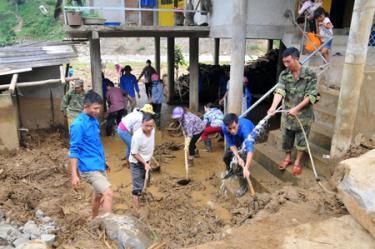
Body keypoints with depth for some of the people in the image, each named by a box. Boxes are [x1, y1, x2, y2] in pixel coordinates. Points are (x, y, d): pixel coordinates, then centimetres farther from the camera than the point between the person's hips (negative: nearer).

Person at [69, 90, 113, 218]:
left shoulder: (94, 120, 8)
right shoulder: (78, 125, -17)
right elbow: (74, 151, -17)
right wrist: (74, 175, -20)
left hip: (99, 165, 9)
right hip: (89, 168, -9)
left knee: (99, 194, 21)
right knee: (108, 194, -17)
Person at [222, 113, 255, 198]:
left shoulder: (245, 129, -47)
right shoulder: (224, 128, -34)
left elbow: (250, 149, -54)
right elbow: (231, 144, -25)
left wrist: (246, 168, -63)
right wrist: (238, 157, -40)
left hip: (247, 138, -4)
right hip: (236, 139, 5)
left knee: (243, 159, -20)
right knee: (226, 156, 11)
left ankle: (243, 186, -3)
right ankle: (230, 170, 45)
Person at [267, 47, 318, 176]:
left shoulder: (310, 74, -14)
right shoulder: (284, 75, -5)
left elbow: (311, 96, -17)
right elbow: (279, 91, -19)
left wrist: (296, 108, -26)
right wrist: (273, 107, -36)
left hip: (303, 114, -3)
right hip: (287, 113, 3)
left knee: (301, 139, 10)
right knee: (286, 137, 16)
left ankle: (297, 162, 29)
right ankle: (287, 158, 39)